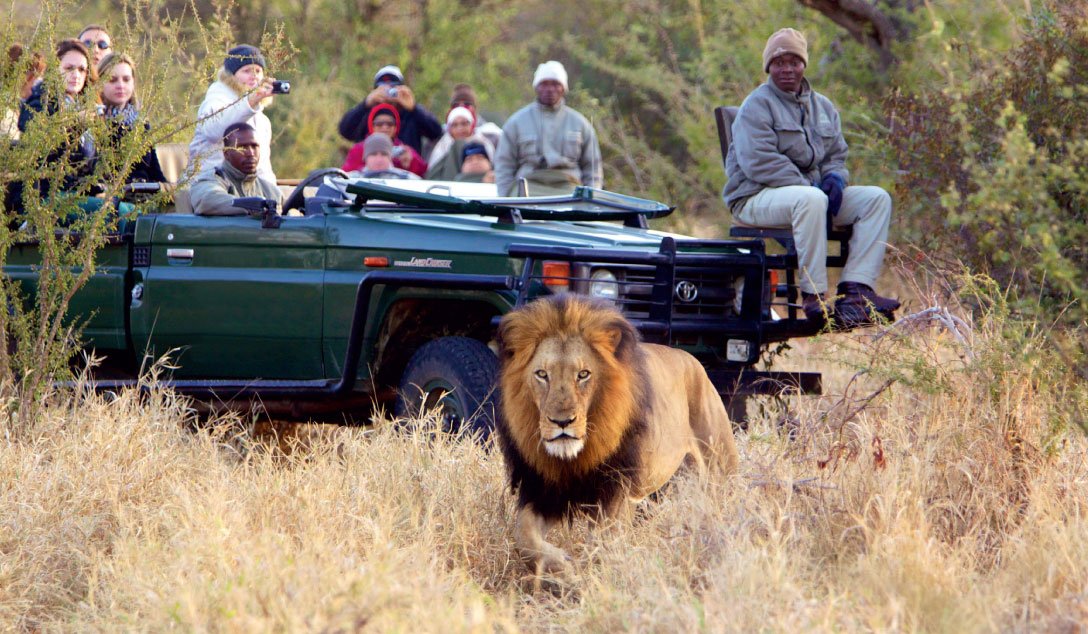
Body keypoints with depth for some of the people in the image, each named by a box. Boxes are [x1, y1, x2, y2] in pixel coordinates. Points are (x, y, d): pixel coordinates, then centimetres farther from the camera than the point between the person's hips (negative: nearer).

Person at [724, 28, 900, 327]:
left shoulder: (823, 107, 17)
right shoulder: (757, 106, -6)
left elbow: (836, 156, 21)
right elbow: (758, 163, -18)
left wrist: (834, 178, -5)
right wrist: (809, 187, -22)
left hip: (811, 188, 8)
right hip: (756, 198, -8)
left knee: (877, 198, -10)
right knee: (811, 199, -40)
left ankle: (856, 288, -23)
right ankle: (813, 295, -36)